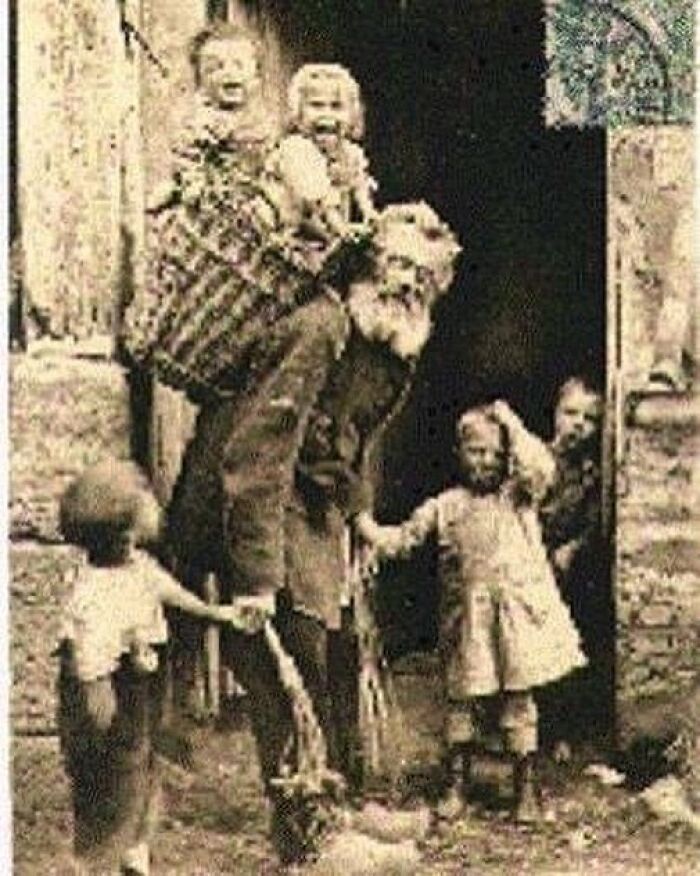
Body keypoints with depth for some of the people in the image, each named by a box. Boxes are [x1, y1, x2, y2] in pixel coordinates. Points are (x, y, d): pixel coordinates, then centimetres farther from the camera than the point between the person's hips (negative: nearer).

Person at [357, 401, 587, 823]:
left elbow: (541, 468, -16)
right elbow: (404, 537, 11)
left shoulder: (518, 496, 3)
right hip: (469, 617, 2)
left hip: (517, 611, -1)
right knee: (463, 701, 8)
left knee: (519, 701, 3)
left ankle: (527, 789, 10)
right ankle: (456, 786, 20)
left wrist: (510, 424, -11)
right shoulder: (445, 507, 7)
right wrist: (370, 531, -4)